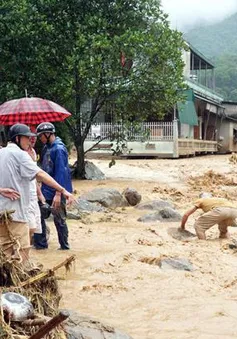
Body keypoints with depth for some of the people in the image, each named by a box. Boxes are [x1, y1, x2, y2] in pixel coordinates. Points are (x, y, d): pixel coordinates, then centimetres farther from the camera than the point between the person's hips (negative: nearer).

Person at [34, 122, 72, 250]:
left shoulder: (58, 149, -19)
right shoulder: (47, 147, 8)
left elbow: (61, 172, -23)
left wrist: (58, 193, -26)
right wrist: (42, 186, 18)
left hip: (56, 191, -9)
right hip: (46, 189, 9)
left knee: (59, 219, 3)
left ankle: (64, 246, 17)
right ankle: (40, 243, 23)